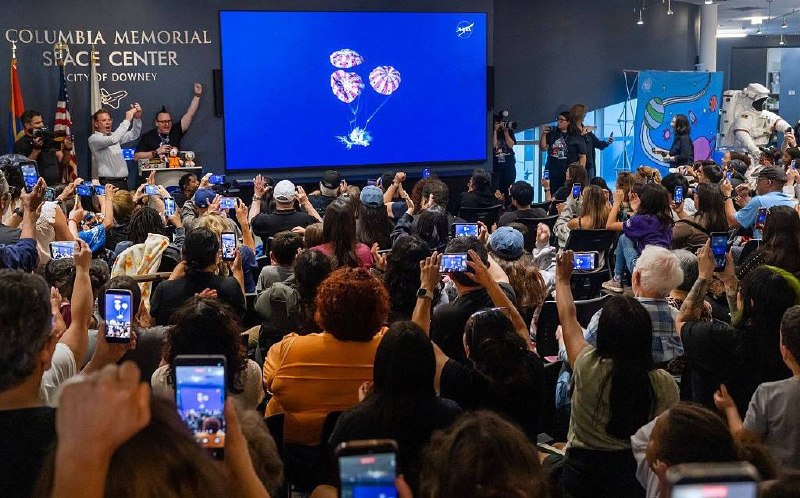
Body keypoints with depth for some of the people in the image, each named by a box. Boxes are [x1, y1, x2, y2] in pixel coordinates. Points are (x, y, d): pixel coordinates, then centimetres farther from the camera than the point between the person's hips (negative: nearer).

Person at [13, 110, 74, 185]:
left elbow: (63, 164, 16)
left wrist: (67, 149, 0)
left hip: (57, 184, 5)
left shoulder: (49, 139, 16)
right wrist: (36, 150, -15)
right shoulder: (21, 144, 2)